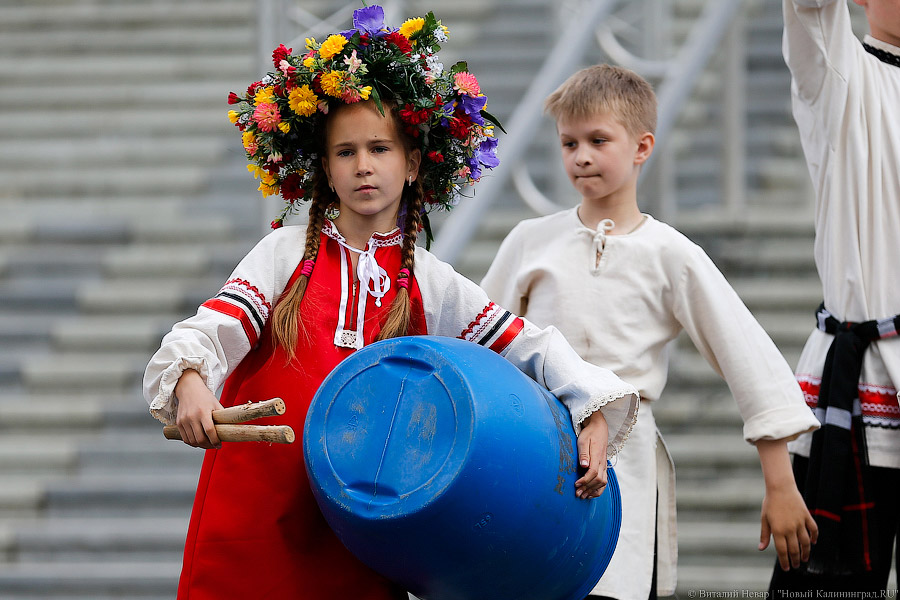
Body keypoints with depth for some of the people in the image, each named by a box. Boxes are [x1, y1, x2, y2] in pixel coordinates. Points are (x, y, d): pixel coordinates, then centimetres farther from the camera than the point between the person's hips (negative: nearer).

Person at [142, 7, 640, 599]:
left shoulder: (432, 284, 6)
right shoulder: (288, 253, 3)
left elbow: (531, 345, 6)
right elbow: (215, 328, -9)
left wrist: (594, 415, -10)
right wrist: (191, 380, -31)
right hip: (253, 509, -1)